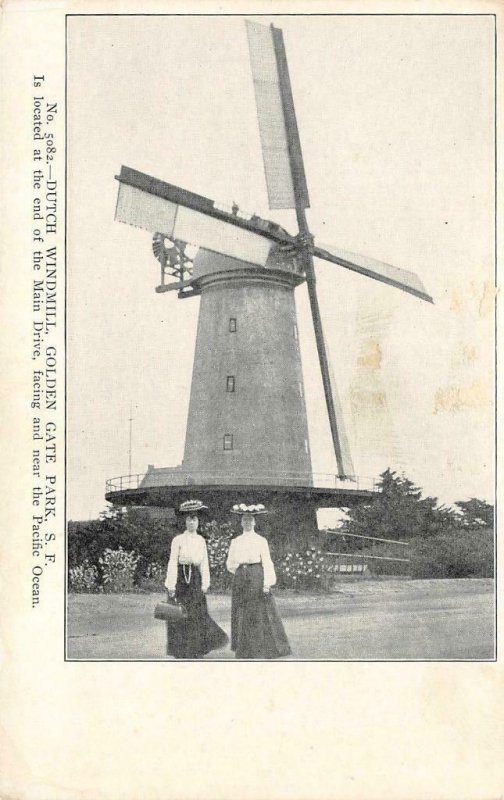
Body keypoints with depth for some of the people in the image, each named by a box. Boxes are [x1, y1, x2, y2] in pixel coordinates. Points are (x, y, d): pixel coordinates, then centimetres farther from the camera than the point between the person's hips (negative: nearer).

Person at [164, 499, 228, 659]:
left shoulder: (201, 540, 9)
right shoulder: (178, 540, -5)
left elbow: (204, 563, 10)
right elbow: (172, 563, -7)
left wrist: (205, 583, 3)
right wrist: (171, 586, -13)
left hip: (195, 579, 4)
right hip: (181, 578, -4)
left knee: (198, 614, 3)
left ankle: (196, 651, 15)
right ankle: (182, 653, 9)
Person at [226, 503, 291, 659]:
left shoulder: (261, 540, 2)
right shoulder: (235, 541, 10)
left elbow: (267, 562, -5)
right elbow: (230, 563, 15)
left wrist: (267, 582, -13)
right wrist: (240, 573, 3)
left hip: (257, 577, -3)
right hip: (240, 579, 3)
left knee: (260, 614, -5)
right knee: (242, 614, 3)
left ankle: (264, 649, 0)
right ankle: (244, 650, 9)